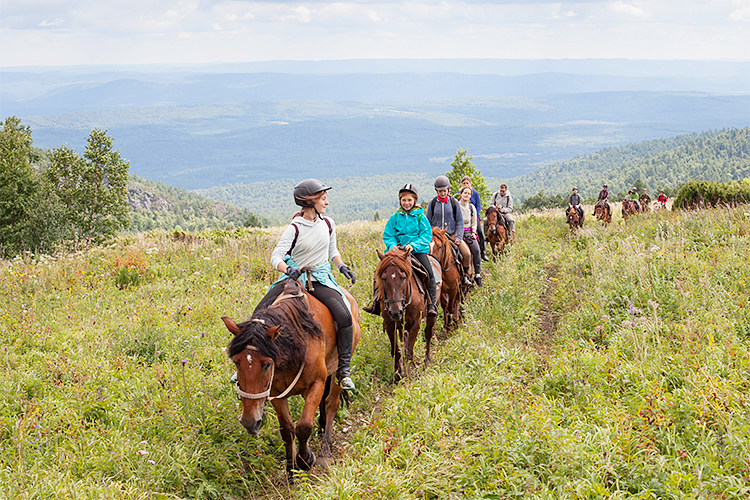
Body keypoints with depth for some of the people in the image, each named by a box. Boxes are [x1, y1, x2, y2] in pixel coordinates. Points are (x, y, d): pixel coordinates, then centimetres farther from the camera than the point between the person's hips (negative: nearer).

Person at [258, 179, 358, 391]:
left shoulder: (328, 224, 4)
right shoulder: (295, 228, -10)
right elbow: (276, 256, -17)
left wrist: (342, 266, 3)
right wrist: (287, 269, -37)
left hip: (320, 278, 2)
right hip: (294, 276, -2)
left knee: (344, 316, -23)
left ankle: (344, 369, -11)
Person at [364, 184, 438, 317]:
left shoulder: (420, 217, 1)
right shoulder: (395, 217, 6)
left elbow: (426, 235, -5)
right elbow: (387, 235, 8)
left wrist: (413, 245, -21)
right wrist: (393, 246, -13)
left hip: (418, 250, -2)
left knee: (429, 272, -24)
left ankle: (432, 305, -17)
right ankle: (376, 303, -3)